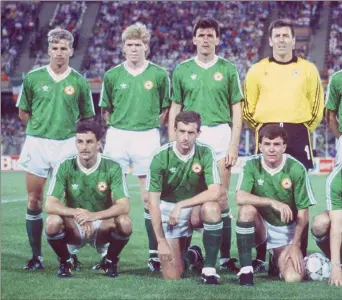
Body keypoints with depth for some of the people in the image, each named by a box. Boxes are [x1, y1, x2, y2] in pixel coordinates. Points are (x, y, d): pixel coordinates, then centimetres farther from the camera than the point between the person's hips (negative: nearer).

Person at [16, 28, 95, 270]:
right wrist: (42, 127, 5)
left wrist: (67, 129, 1)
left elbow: (88, 118, 11)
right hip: (37, 143, 1)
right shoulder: (33, 78, 3)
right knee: (34, 201, 1)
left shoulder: (79, 82, 2)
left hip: (67, 145, -1)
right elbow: (23, 113, 12)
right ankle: (36, 256, 9)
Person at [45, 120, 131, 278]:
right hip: (73, 228, 0)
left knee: (124, 223, -31)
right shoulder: (65, 167, -12)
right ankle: (65, 262, -1)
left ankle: (110, 261, 0)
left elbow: (124, 206, -21)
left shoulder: (112, 167, -13)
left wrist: (94, 215, -38)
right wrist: (77, 213, -39)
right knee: (53, 222, -31)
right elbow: (50, 205, -20)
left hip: (102, 226, 0)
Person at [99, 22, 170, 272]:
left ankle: (155, 252, 6)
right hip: (117, 136, 2)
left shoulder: (159, 75, 2)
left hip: (147, 137, -1)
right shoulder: (112, 75, 6)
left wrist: (150, 124, 0)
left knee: (150, 198, 1)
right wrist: (118, 124, 5)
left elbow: (167, 109, 9)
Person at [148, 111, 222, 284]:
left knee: (212, 208, -37)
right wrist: (161, 241, -18)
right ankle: (191, 255, 30)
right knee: (172, 276, -7)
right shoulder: (161, 156, -15)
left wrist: (181, 205, -28)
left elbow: (214, 192, -23)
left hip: (196, 207, 0)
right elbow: (153, 201, -14)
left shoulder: (205, 153, -14)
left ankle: (209, 268, -21)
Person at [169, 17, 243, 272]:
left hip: (220, 134, -1)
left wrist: (234, 144, -2)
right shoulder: (182, 70, 9)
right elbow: (175, 109, 11)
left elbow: (237, 110, 5)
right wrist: (172, 143, 4)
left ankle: (225, 256, 1)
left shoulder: (228, 69, 5)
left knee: (221, 196, -2)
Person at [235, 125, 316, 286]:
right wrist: (272, 202, -37)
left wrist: (295, 245, -14)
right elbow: (240, 198, -27)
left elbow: (303, 211, -10)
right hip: (260, 226, 0)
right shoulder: (252, 165, -13)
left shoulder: (297, 169, -15)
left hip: (286, 231, 0)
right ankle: (246, 268, -22)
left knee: (293, 278, -20)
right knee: (247, 208, -34)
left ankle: (277, 258, 19)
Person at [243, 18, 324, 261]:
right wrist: (260, 129, 6)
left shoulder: (308, 69, 9)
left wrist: (304, 129, 6)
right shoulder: (257, 70, 9)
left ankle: (300, 254, 3)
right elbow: (248, 107, 11)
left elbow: (317, 105, 11)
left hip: (298, 136, 0)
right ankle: (262, 255, 3)